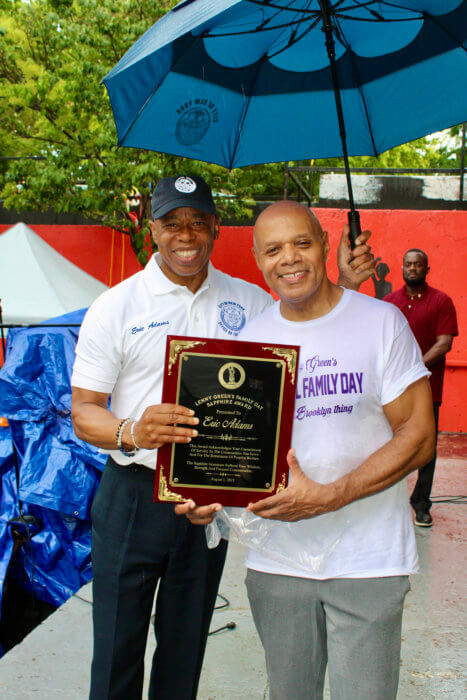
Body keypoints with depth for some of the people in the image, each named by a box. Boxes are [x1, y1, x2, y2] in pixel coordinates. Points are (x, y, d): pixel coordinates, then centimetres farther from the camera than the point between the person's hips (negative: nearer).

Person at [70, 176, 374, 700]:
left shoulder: (249, 301, 4)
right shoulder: (115, 308, -5)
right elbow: (83, 412, -7)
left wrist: (345, 287, -5)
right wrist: (132, 432, -28)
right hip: (135, 495, -2)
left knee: (186, 646, 19)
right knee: (117, 648, 9)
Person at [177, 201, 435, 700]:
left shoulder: (381, 322, -5)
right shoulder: (250, 338, 4)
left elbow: (418, 435, -8)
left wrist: (327, 497, -19)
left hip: (367, 560, -2)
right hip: (276, 560, 3)